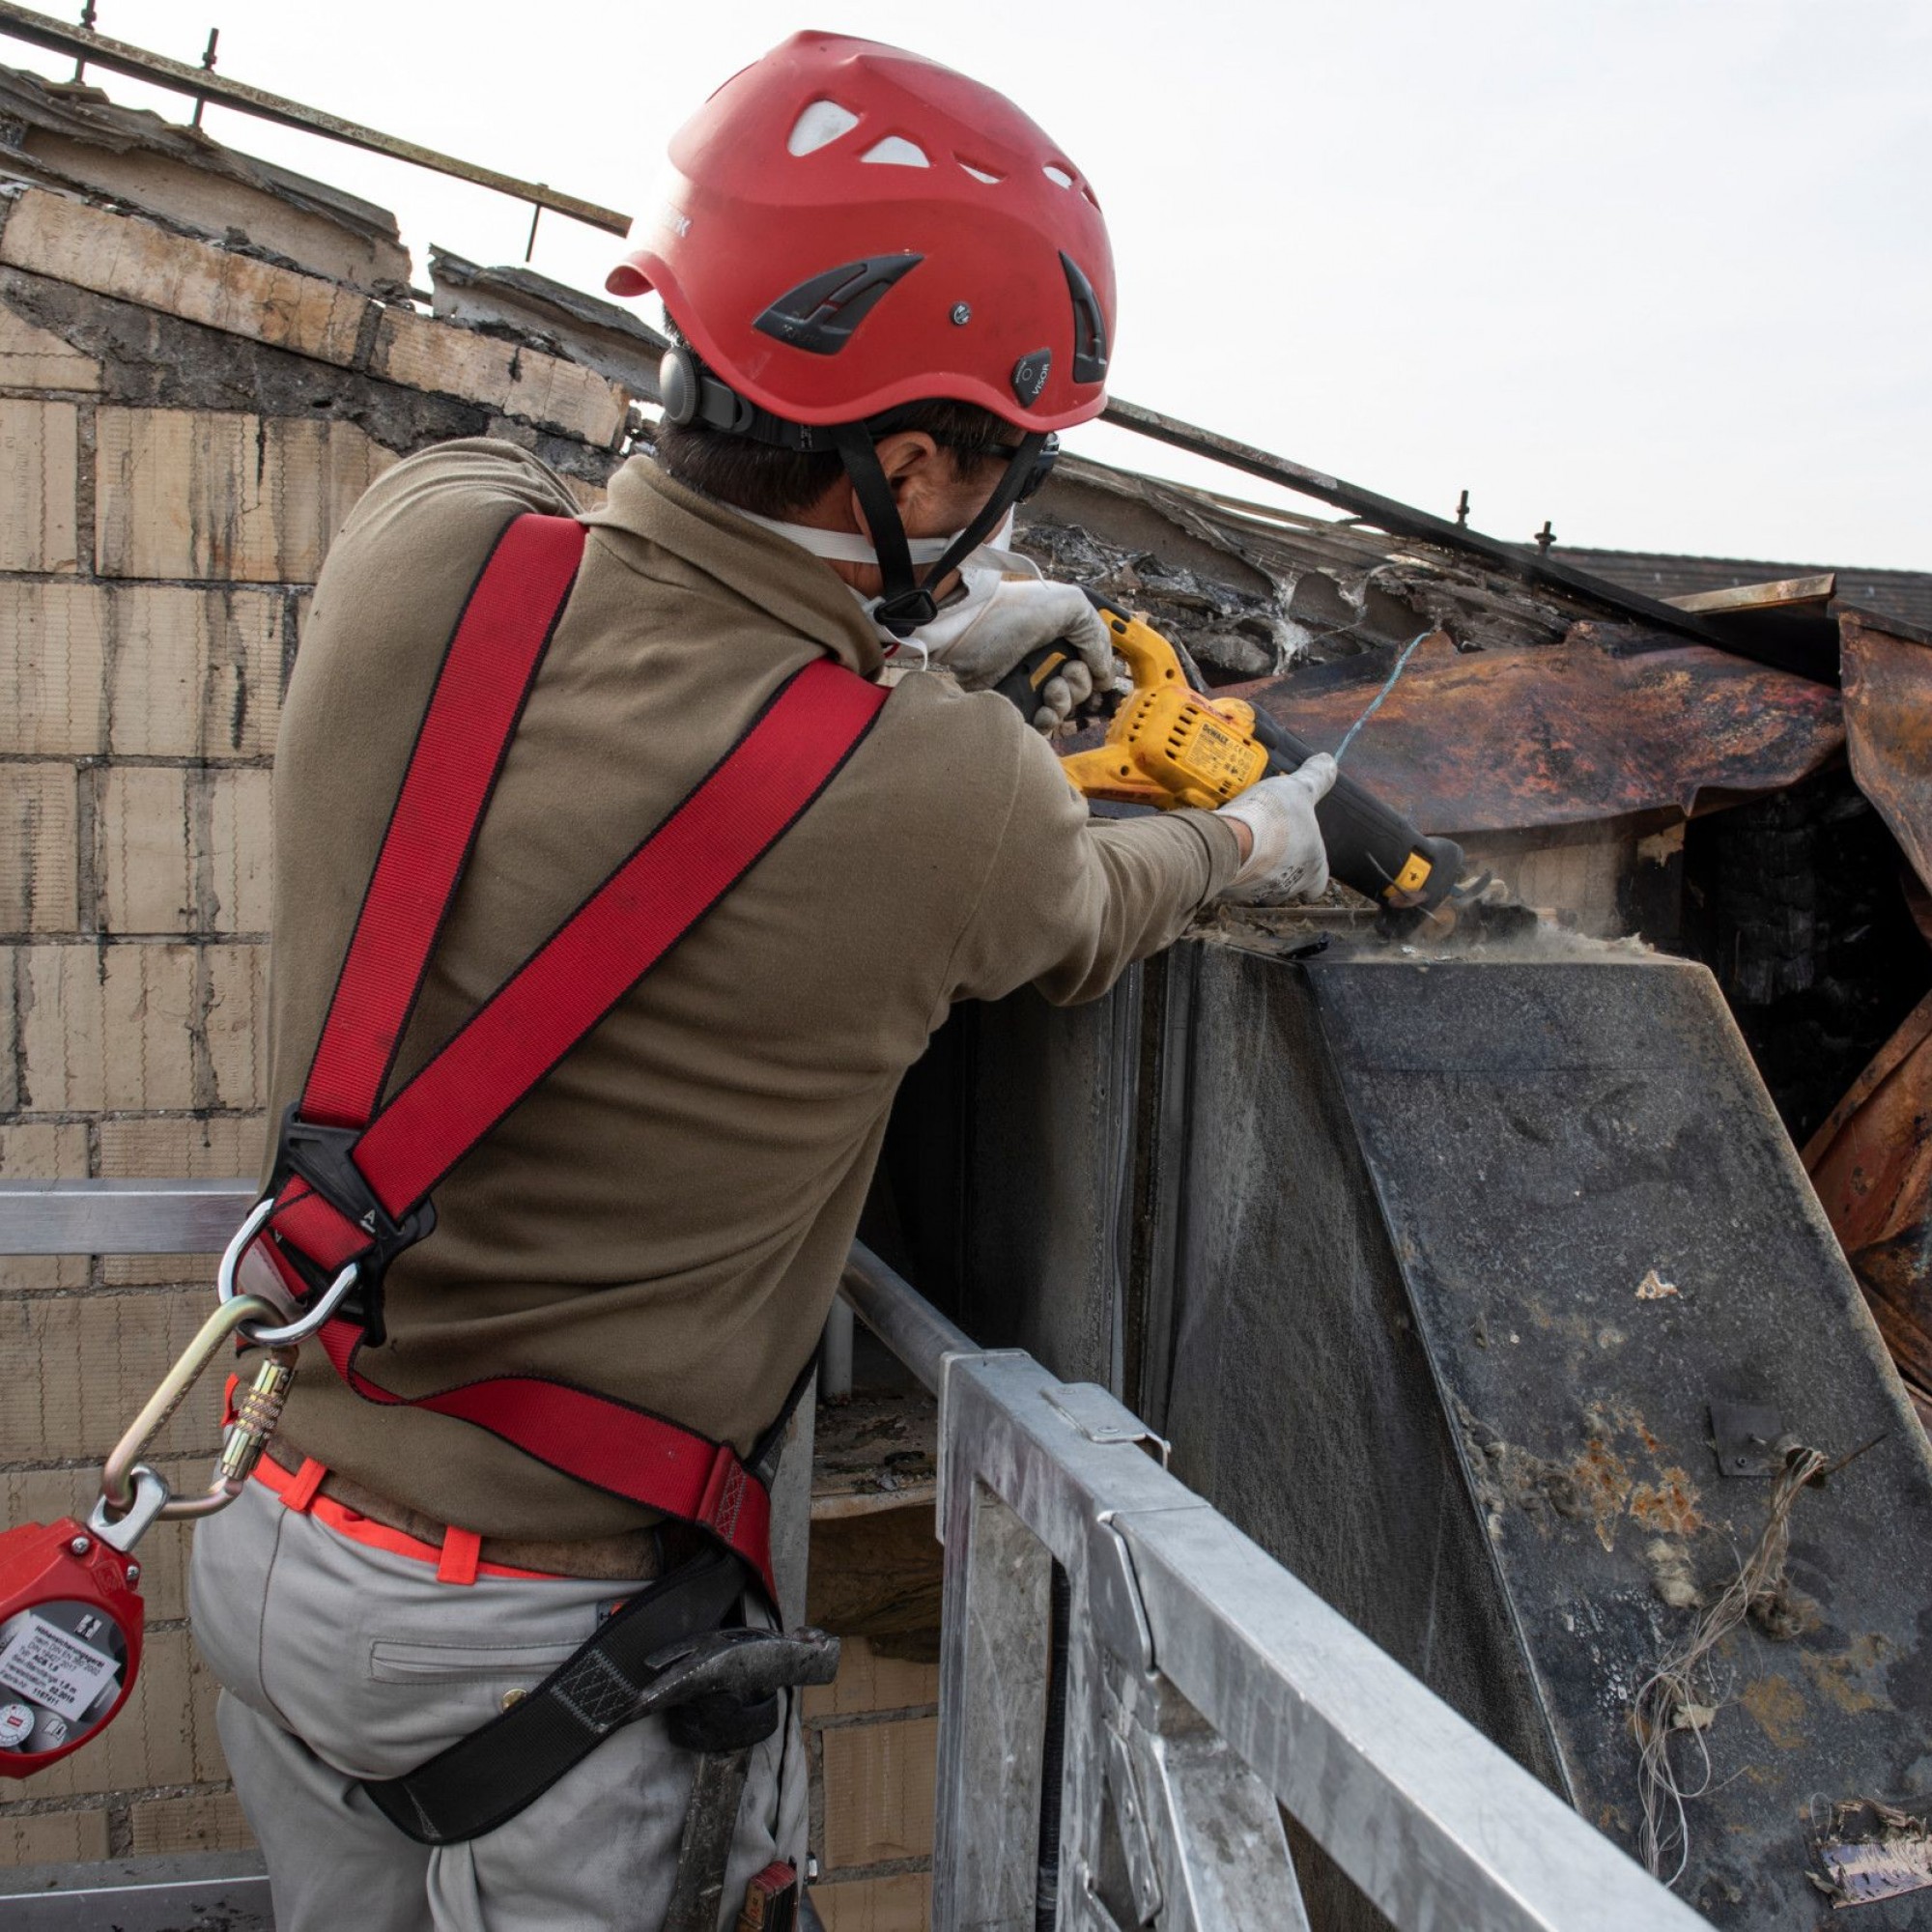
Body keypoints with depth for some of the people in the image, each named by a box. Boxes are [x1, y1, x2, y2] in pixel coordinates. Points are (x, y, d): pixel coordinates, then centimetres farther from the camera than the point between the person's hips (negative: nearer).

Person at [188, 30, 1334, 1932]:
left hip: (265, 1533, 6)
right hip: (536, 1623, -5)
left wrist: (915, 639, 14)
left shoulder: (426, 539, -14)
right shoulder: (941, 802, -25)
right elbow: (1081, 918, 0)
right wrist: (1252, 840, 20)